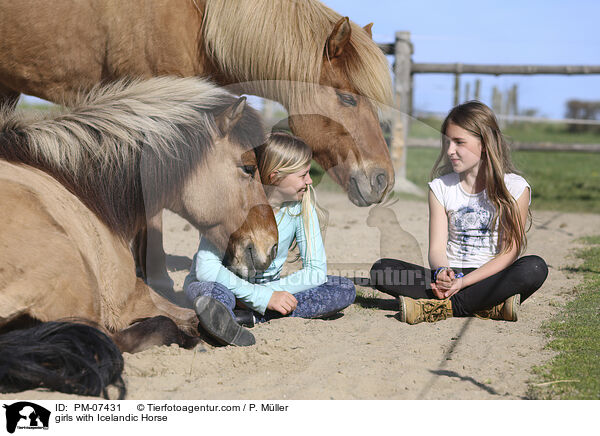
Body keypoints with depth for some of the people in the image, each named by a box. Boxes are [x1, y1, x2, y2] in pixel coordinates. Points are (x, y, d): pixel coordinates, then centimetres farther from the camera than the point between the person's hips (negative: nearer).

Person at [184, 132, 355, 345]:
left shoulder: (302, 205, -9)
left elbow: (316, 271, -10)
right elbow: (206, 268, -30)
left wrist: (271, 291, -23)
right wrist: (263, 296, -34)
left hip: (268, 287, 7)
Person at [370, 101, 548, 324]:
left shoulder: (515, 187, -1)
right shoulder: (441, 187, 8)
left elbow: (510, 252, -8)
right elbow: (437, 248, 1)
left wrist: (463, 281, -21)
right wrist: (442, 273, -24)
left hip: (491, 278, -2)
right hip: (450, 275, 3)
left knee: (535, 267, -34)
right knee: (381, 270, -21)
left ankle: (440, 307, -30)